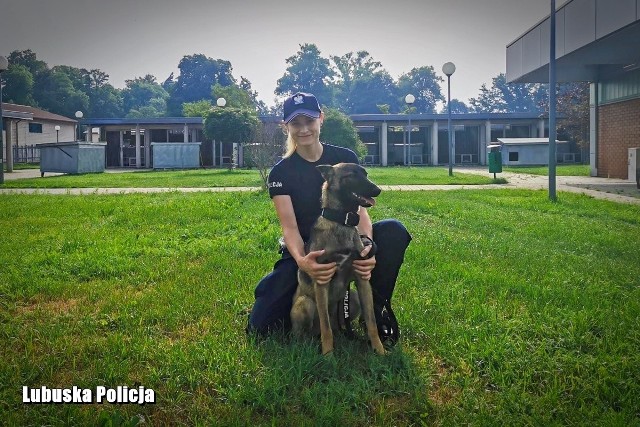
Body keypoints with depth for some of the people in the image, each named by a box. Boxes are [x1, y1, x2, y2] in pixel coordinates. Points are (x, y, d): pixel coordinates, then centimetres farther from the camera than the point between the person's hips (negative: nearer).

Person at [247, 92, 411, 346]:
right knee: (260, 326, -16)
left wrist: (367, 246, -35)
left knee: (394, 231, -30)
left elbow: (360, 211, -12)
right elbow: (290, 227, -17)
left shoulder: (345, 158, -4)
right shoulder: (281, 173, -7)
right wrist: (301, 262, -41)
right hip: (305, 251, 0)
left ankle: (377, 308, -10)